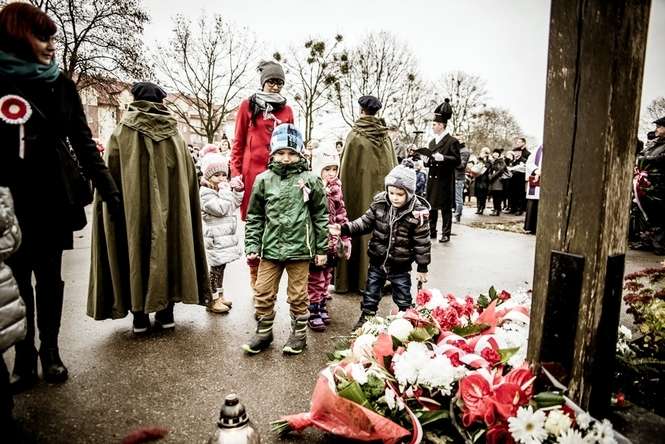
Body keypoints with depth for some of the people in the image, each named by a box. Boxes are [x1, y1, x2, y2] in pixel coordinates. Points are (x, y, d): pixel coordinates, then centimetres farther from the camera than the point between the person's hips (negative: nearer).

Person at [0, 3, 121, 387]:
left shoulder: (60, 84, 5)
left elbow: (83, 141, 5)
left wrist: (109, 190, 0)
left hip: (53, 198, 2)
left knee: (50, 278, 11)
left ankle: (50, 352, 25)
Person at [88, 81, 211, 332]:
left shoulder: (121, 134, -5)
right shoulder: (175, 135, 2)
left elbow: (109, 178, -4)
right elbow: (189, 182, 3)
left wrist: (110, 201, 7)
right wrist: (177, 206, 12)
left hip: (132, 209, -2)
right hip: (170, 209, 2)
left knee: (136, 252, 9)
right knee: (168, 249, 12)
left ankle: (140, 316, 15)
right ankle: (166, 313, 18)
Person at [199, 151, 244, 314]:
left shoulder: (223, 189, 13)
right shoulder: (205, 193, -14)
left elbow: (236, 204, 20)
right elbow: (221, 208, -24)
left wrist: (237, 190, 5)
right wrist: (225, 190, -18)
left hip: (225, 237, 9)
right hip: (214, 239, -8)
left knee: (220, 267, 17)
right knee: (214, 269, -1)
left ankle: (220, 294, 28)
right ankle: (213, 300, 10)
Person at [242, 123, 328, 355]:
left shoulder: (310, 180, -2)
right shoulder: (264, 180, 3)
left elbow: (321, 216, 1)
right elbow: (254, 216, 8)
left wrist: (322, 248, 1)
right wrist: (252, 245, 2)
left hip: (299, 248, -2)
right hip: (270, 248, 2)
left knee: (298, 295, 10)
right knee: (263, 293, 9)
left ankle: (299, 334, 29)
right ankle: (263, 332, 29)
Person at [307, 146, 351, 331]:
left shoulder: (336, 187, 7)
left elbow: (341, 214, 12)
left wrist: (346, 238, 11)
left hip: (332, 241, 7)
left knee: (326, 277, 18)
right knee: (315, 279, 6)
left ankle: (322, 306, 33)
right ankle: (313, 313, 18)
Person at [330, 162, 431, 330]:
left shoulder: (417, 213, -17)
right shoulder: (379, 204, -9)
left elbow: (422, 243, -11)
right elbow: (365, 222, -1)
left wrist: (422, 268, -6)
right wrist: (344, 229, -16)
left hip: (400, 266, -3)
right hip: (377, 261, 3)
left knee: (403, 300, 14)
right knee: (370, 295, 18)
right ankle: (365, 319, 37)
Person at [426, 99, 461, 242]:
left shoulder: (452, 141, -6)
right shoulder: (432, 142, 16)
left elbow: (457, 160, -11)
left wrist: (443, 158, -24)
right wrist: (427, 161, 4)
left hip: (445, 181, -7)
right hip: (432, 179, 7)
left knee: (445, 208, 1)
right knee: (431, 207, 10)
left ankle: (445, 234, 9)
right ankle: (432, 231, 21)